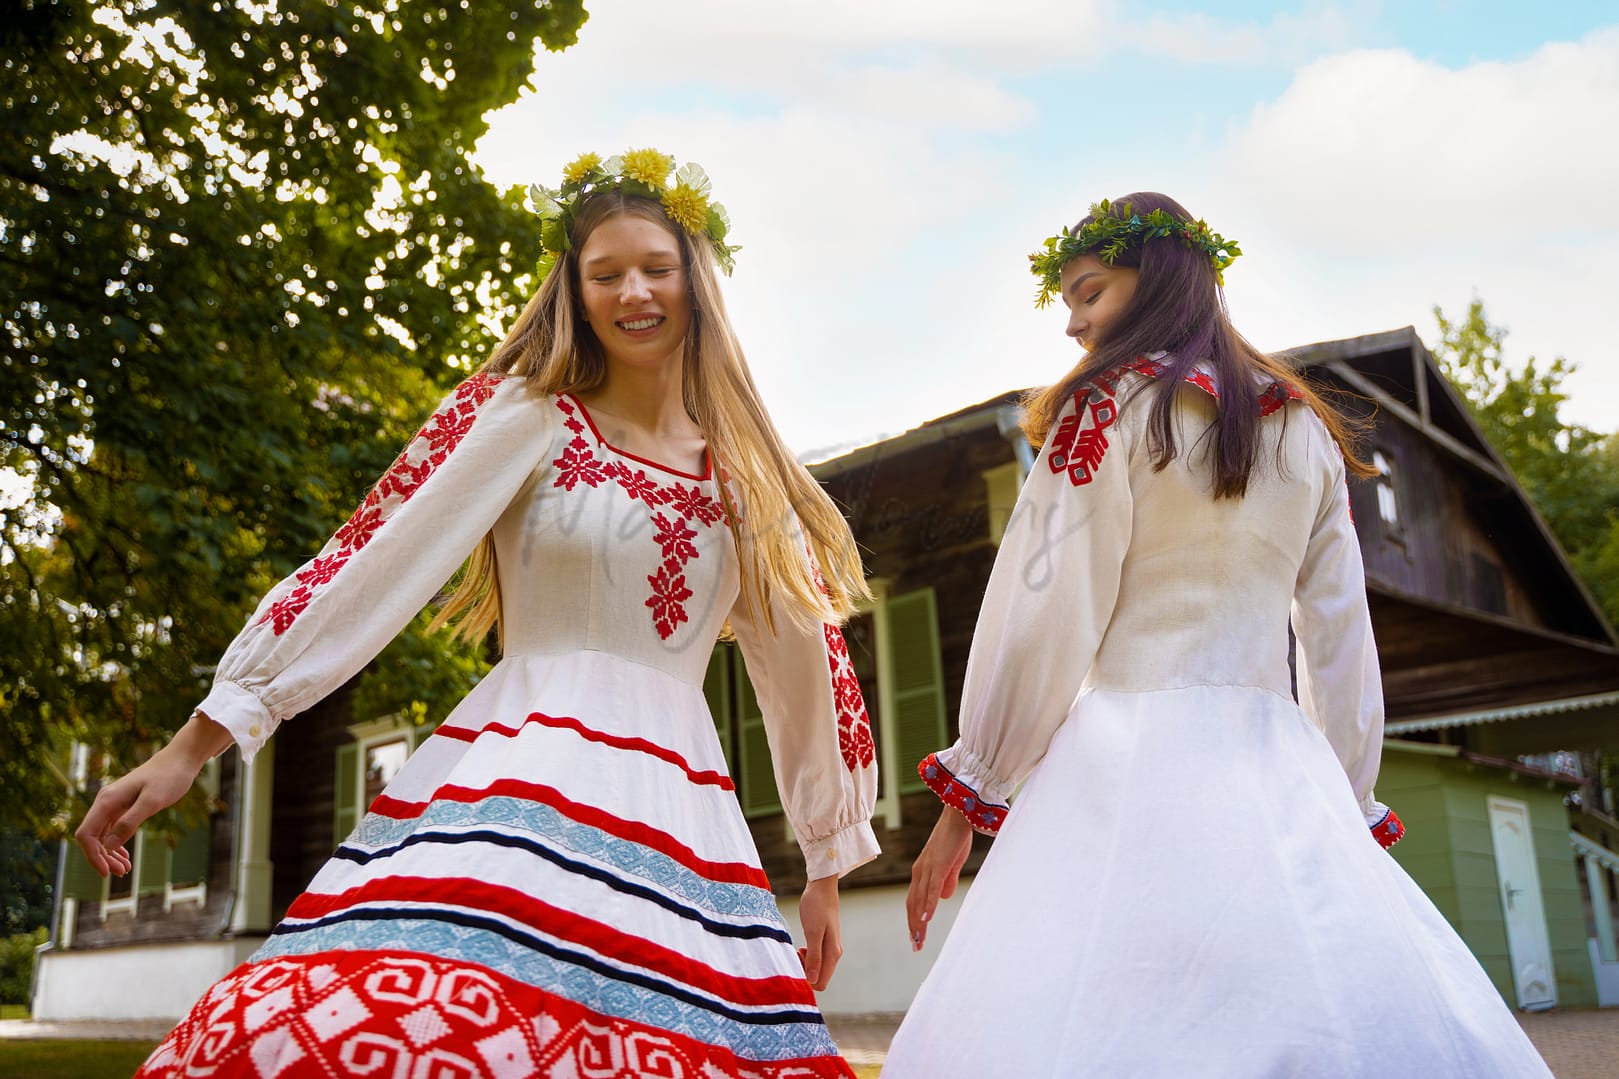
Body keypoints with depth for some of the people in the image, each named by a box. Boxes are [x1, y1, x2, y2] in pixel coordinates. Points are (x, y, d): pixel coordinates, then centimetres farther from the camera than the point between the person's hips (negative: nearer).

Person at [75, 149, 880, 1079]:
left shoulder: (743, 471, 15)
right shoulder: (526, 418, 4)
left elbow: (806, 656, 20)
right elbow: (371, 566, -3)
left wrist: (828, 868, 22)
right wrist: (195, 743, -7)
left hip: (681, 817, 4)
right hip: (520, 783, -4)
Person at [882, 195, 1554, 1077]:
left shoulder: (1109, 406, -2)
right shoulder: (1308, 432, 14)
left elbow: (1044, 620, -7)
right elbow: (1343, 645, 16)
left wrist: (965, 797, -1)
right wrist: (1348, 808, 23)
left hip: (1131, 762, -6)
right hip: (1282, 779, 6)